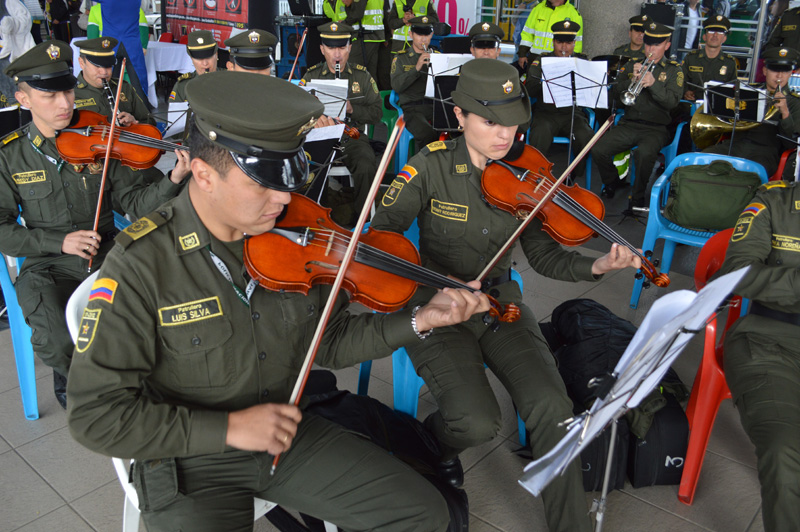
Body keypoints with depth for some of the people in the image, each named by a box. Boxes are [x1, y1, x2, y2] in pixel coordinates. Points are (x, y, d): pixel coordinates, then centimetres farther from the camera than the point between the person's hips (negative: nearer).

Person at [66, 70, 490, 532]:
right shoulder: (142, 266, -21)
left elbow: (329, 342, 4)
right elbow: (96, 415, -18)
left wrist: (420, 320, -9)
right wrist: (228, 427, -24)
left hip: (289, 435, 4)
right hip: (191, 463, -4)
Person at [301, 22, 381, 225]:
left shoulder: (362, 76, 11)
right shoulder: (311, 76, 11)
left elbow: (377, 113, 7)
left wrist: (352, 109, -12)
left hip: (353, 136, 0)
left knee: (367, 168, -31)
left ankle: (358, 215, -11)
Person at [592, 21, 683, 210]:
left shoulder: (674, 70, 8)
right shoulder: (631, 65, 17)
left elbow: (672, 102, -6)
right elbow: (617, 95, 7)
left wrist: (654, 84, -21)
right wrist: (632, 79, -12)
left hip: (655, 128, -3)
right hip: (628, 124, 3)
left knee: (645, 153, -37)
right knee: (598, 150, -22)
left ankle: (638, 197, -13)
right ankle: (612, 183, 9)